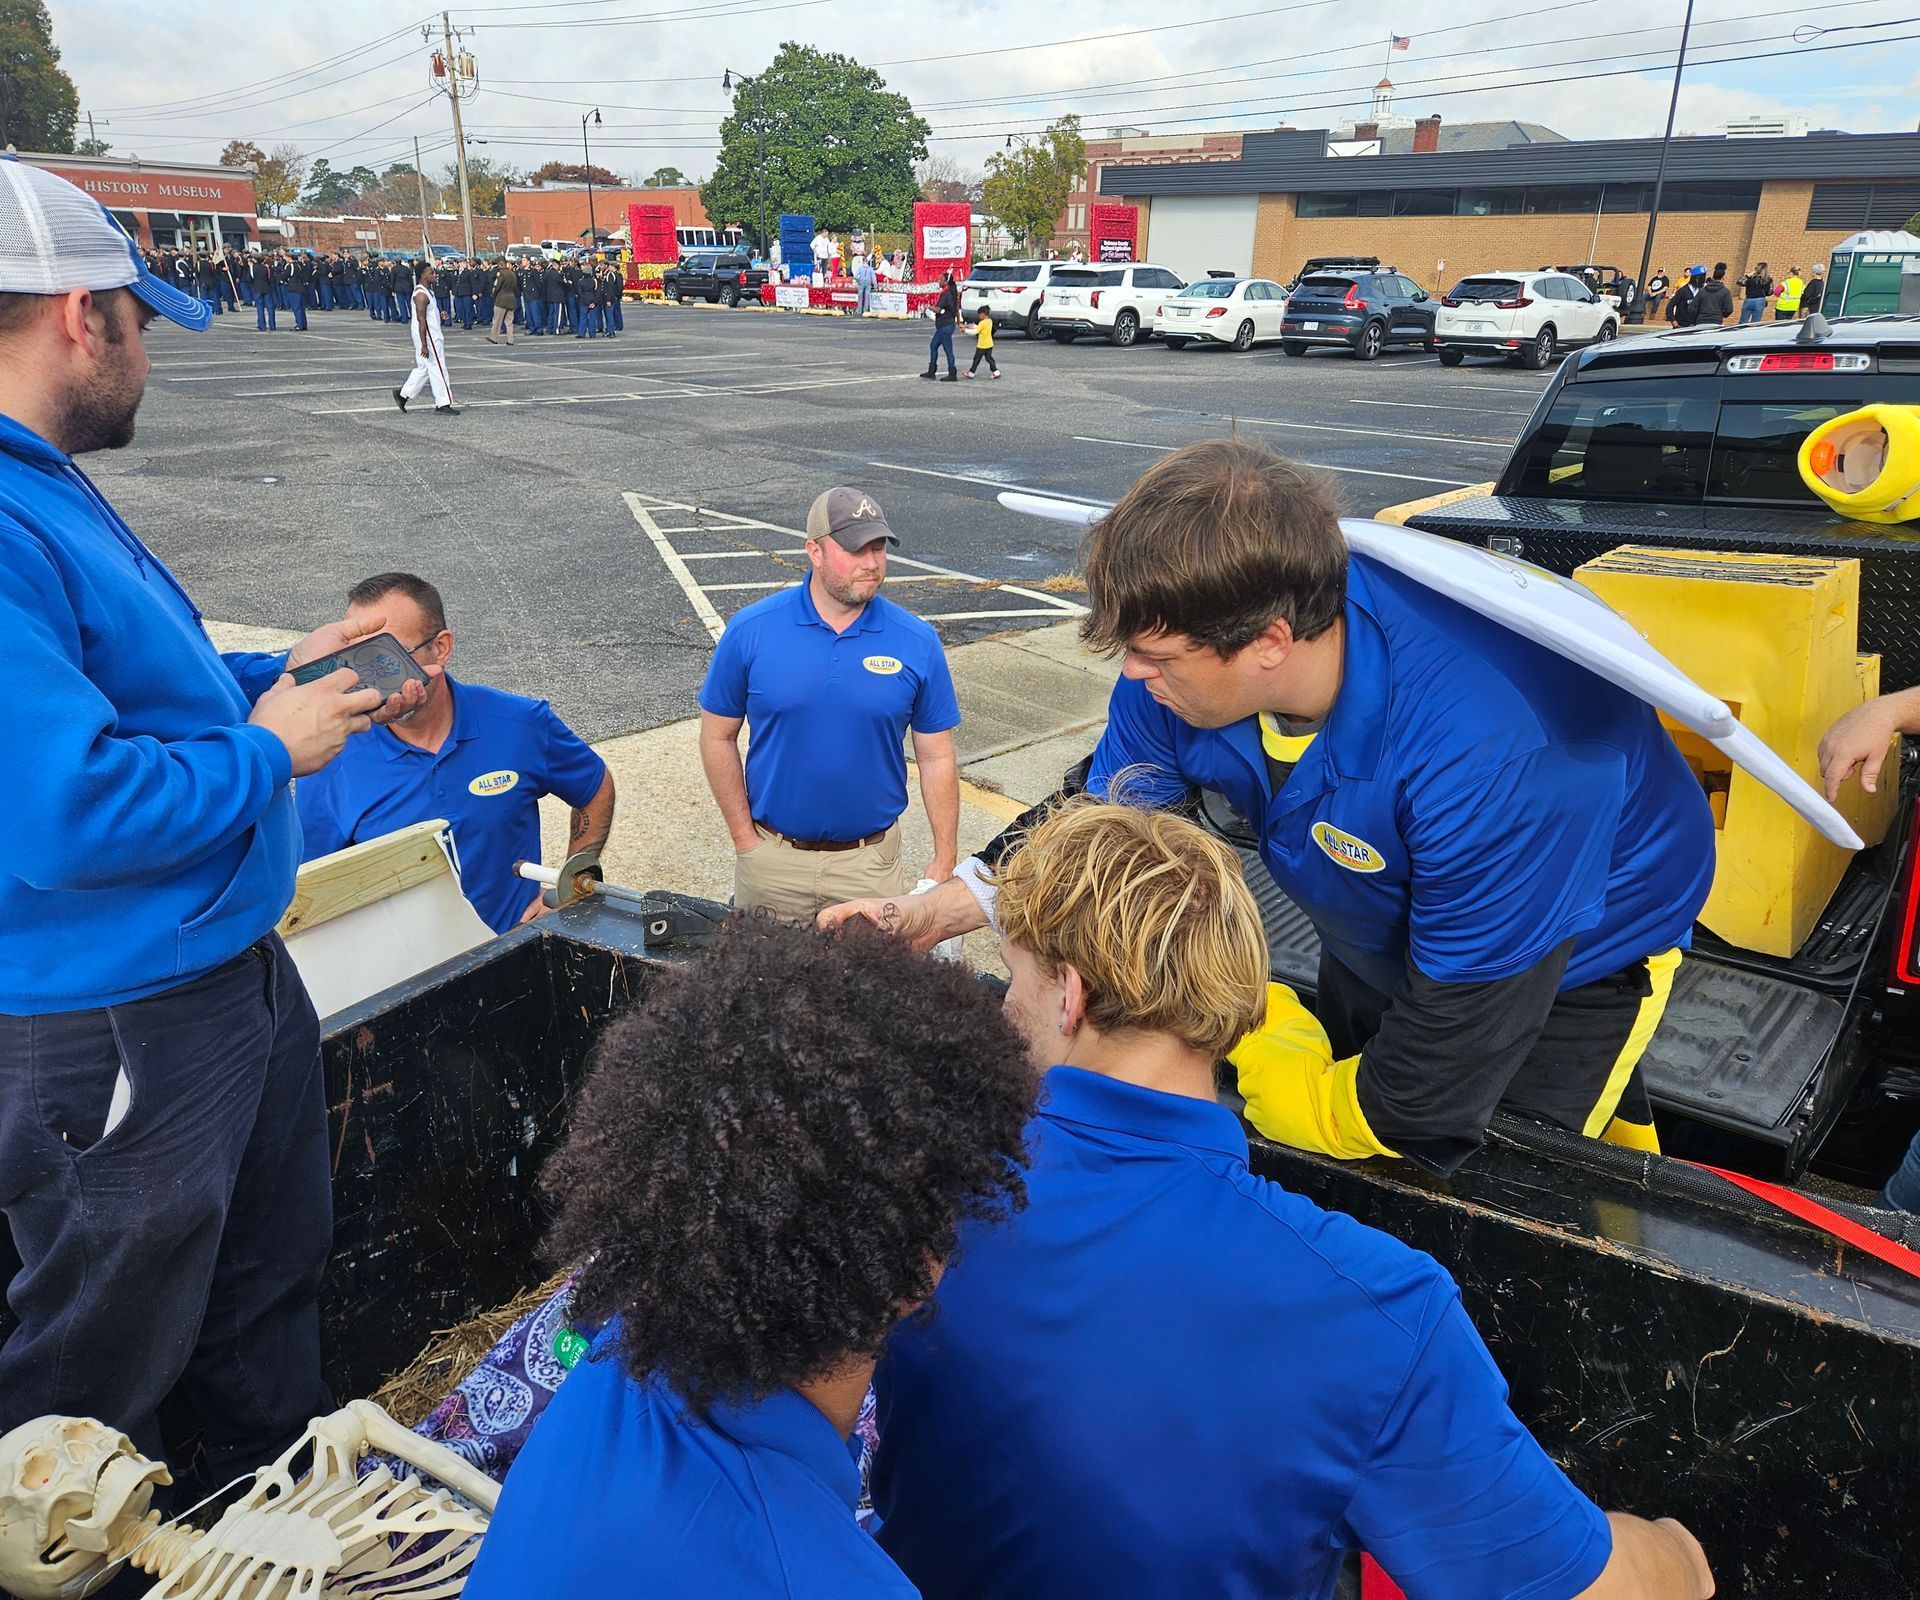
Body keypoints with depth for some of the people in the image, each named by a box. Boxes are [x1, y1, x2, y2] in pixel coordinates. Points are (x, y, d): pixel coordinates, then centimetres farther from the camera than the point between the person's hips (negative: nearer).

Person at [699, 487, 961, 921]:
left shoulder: (917, 642, -7)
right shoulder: (750, 631, -8)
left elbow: (936, 758, -1)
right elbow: (718, 737, 0)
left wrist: (944, 864, -3)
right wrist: (745, 837, -4)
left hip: (870, 862, 0)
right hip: (771, 857, 0)